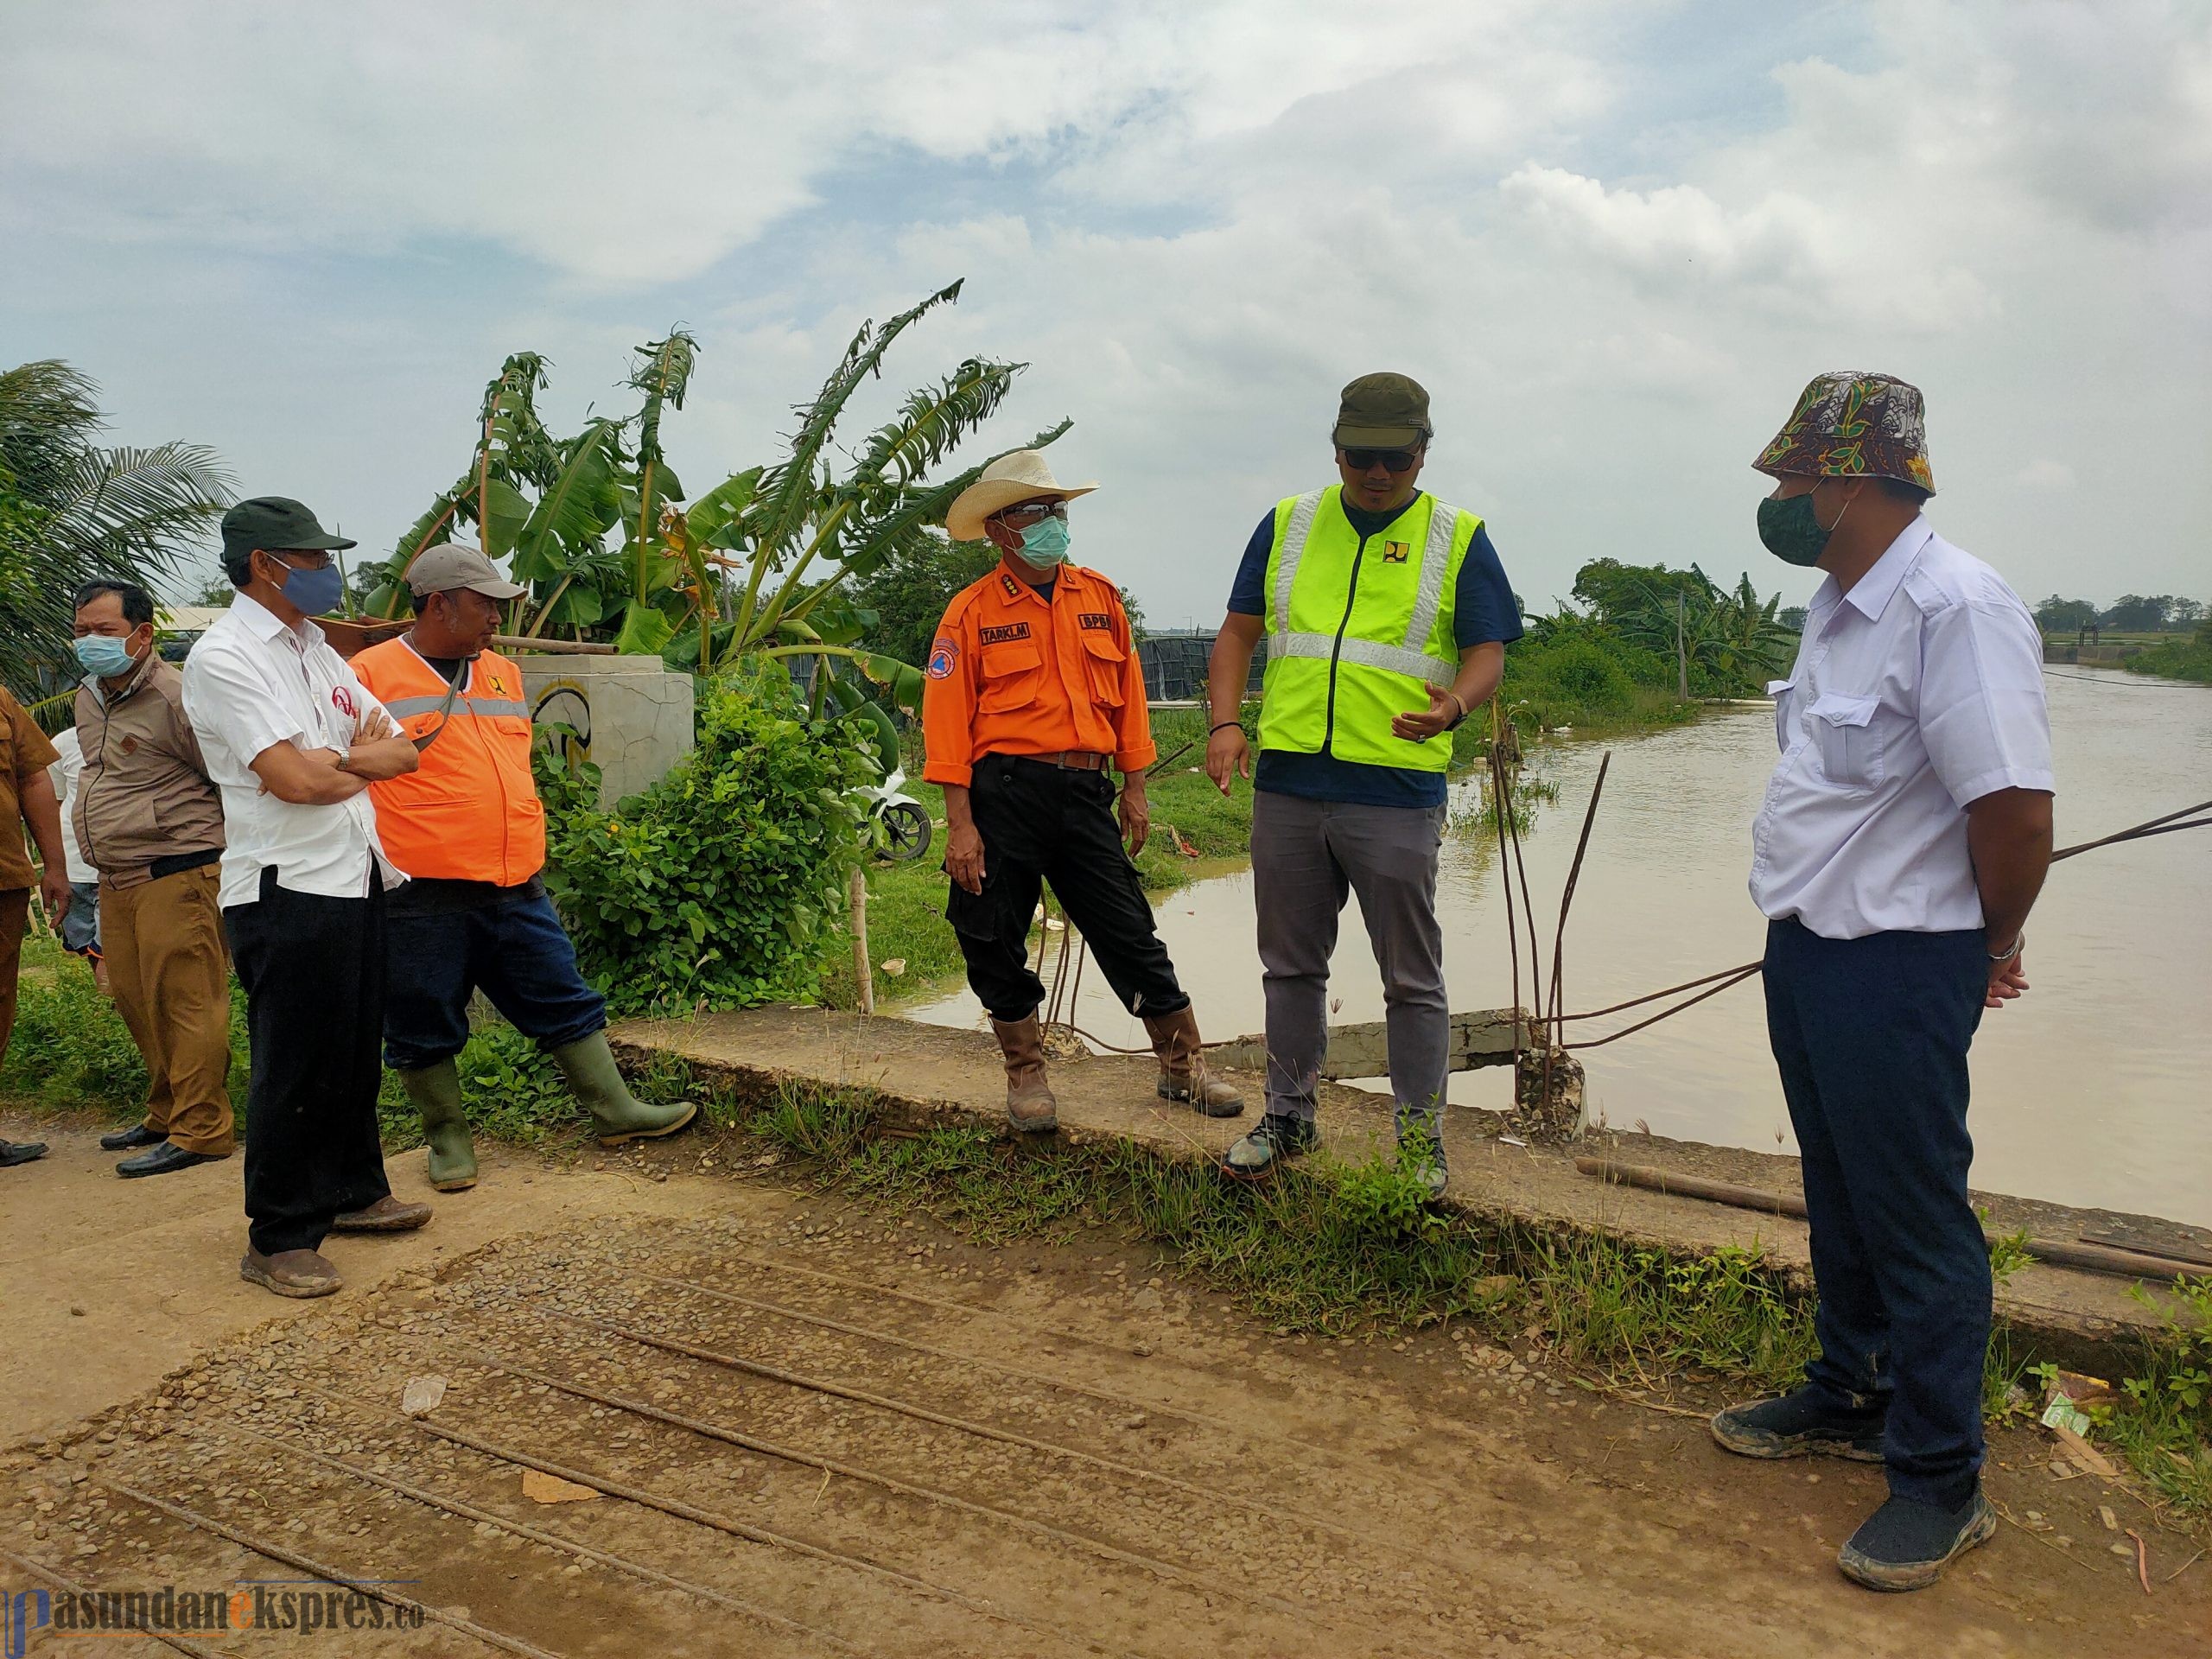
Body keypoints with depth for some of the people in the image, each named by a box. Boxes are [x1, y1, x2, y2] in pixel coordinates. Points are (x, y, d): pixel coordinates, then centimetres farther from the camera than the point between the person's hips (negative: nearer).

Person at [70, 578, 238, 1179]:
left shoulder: (176, 696, -13)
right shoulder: (88, 699, 16)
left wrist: (208, 844, -3)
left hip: (175, 876, -9)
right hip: (116, 881, 9)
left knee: (184, 1004, -7)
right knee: (135, 1002, 15)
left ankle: (199, 1131, -1)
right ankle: (166, 1114, 28)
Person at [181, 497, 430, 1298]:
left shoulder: (316, 650, 17)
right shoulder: (224, 657, -10)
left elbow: (402, 752, 12)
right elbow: (293, 779, -20)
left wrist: (340, 758, -9)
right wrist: (362, 759, 0)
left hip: (356, 877, 8)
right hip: (285, 891, -8)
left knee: (355, 1050, 17)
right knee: (294, 1067, -2)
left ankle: (353, 1190, 32)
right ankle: (277, 1239, 10)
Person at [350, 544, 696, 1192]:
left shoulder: (502, 673, 15)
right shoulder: (372, 675, -5)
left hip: (516, 889, 6)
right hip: (424, 898, -5)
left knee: (566, 1001, 10)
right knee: (425, 1028, 7)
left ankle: (615, 1112, 18)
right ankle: (447, 1139, 23)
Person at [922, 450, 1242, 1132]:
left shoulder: (1100, 596, 9)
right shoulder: (972, 612, -3)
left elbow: (1127, 694, 13)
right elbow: (948, 719, -6)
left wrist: (1134, 789, 10)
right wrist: (960, 825, -11)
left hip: (1084, 790, 3)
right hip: (1003, 793, -2)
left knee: (1130, 933, 5)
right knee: (996, 943, 5)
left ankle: (1183, 1065, 18)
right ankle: (1026, 1075, 24)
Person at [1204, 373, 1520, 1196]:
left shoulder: (1457, 540, 4)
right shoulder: (1287, 525, 10)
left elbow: (1487, 652, 1)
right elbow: (1238, 633, 11)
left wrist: (1452, 706, -22)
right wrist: (1225, 723, -5)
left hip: (1397, 795, -2)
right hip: (1286, 785, 3)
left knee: (1412, 978, 5)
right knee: (1291, 965, 14)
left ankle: (1421, 1137, 19)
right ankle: (1289, 1114, 30)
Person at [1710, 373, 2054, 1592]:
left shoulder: (1956, 608, -21)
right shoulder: (1838, 607, 10)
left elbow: (2018, 807, -24)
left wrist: (1993, 945, -8)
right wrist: (1816, 928, 16)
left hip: (1897, 968, -9)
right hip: (1808, 946, 9)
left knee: (1915, 1219, 3)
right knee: (1838, 1198, 21)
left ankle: (1940, 1480, 20)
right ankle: (1849, 1398, 40)